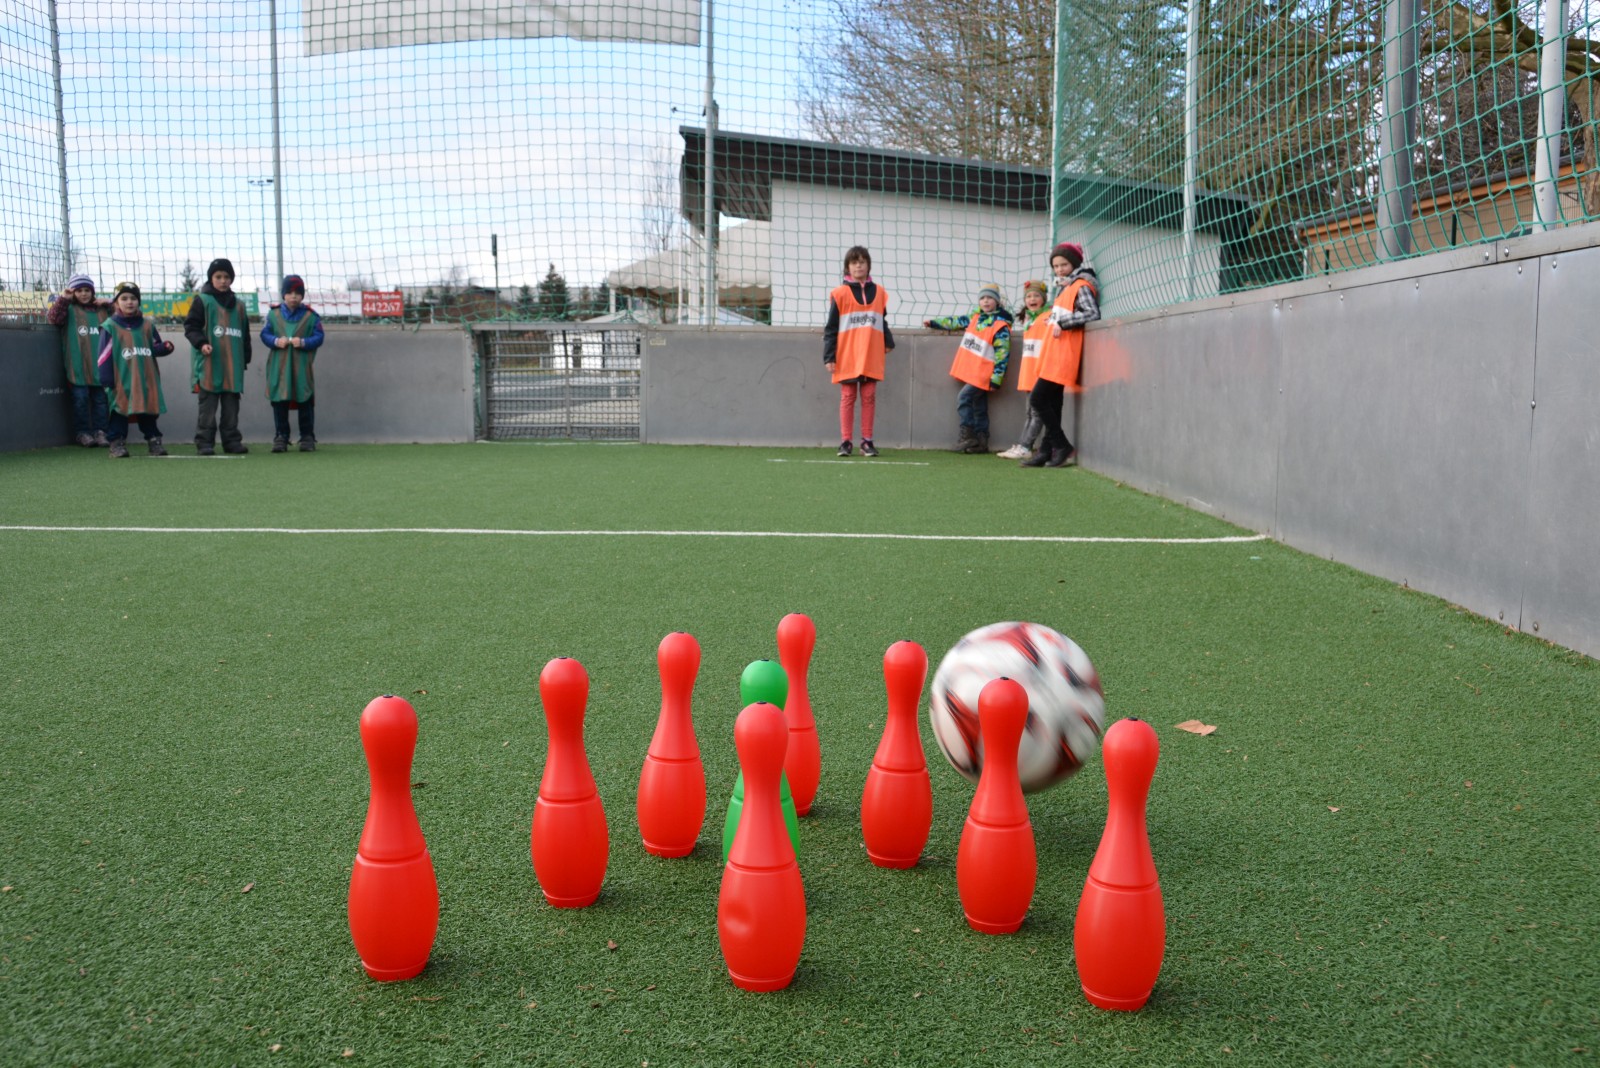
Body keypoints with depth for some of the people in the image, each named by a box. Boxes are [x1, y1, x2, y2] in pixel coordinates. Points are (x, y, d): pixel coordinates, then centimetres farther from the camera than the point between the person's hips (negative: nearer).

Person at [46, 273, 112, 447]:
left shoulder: (102, 310, 16)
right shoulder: (68, 309, 7)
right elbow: (52, 318, -7)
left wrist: (109, 304, 4)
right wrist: (62, 299, -14)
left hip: (99, 366, 3)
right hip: (77, 366, -3)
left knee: (100, 398, 4)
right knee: (80, 398, -2)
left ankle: (99, 431, 10)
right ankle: (82, 432, 5)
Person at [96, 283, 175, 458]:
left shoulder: (147, 326, 10)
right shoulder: (110, 326, -1)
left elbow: (155, 348, 15)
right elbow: (105, 356, -4)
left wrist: (165, 347, -9)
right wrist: (106, 380, -10)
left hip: (146, 379, 3)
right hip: (121, 380, -3)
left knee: (149, 410, 7)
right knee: (119, 409, 0)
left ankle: (154, 440, 15)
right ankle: (117, 443, 5)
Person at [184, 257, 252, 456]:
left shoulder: (239, 305, 15)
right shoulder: (202, 300, 1)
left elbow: (245, 334, 19)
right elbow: (190, 326, -3)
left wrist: (246, 358, 14)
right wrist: (201, 343, -19)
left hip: (233, 364, 4)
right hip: (209, 364, -4)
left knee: (231, 405, 8)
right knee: (208, 405, -4)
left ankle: (232, 440, 13)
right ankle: (204, 442, -1)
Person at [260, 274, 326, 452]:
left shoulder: (311, 315, 2)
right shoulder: (274, 313, 6)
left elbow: (318, 337, -1)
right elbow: (264, 334, 6)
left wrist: (304, 342, -17)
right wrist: (276, 341, -13)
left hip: (302, 367, -1)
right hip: (279, 366, 1)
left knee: (305, 403, 3)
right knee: (279, 403, 3)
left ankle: (307, 437, 11)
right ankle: (280, 437, 10)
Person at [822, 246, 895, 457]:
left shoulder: (879, 292, 9)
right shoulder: (839, 293, 1)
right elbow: (830, 328, 0)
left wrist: (888, 342, 2)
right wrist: (829, 357, -5)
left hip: (871, 357, 2)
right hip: (847, 356, -2)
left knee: (869, 397, 3)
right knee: (848, 397, 2)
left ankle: (867, 441, 8)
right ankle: (845, 441, 5)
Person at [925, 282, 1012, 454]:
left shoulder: (1001, 326, -13)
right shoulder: (975, 316, 8)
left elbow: (1002, 354, -15)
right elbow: (958, 321, 22)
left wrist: (996, 378, -18)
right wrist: (934, 323, 25)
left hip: (982, 374, -7)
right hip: (970, 370, 7)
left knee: (964, 398, -14)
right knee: (979, 406, 11)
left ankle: (967, 435, -6)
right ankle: (981, 441, 15)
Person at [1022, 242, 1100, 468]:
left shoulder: (1082, 286, -8)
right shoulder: (1066, 287, 18)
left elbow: (1093, 313, -21)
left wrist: (1063, 323, -21)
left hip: (1064, 354, -9)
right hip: (1054, 353, 9)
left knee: (1037, 399, -10)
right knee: (1052, 404, 9)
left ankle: (1062, 447, -4)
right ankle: (1047, 451, 13)